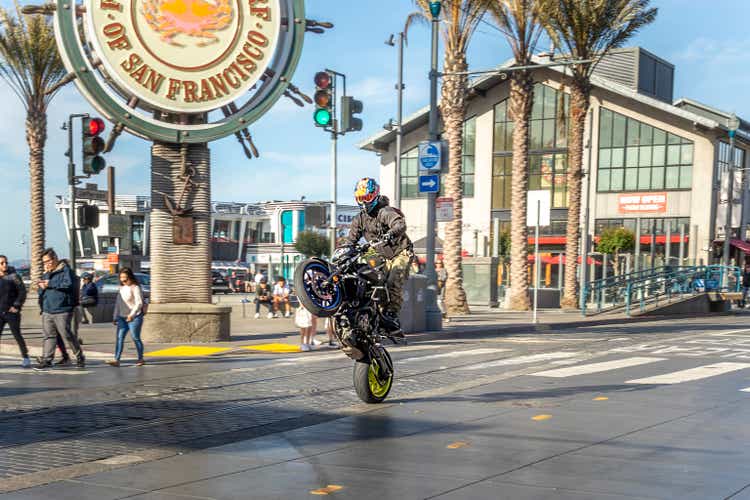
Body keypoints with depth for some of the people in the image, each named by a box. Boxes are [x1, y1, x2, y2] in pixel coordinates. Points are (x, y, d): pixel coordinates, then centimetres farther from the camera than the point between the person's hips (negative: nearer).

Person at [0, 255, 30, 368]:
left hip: (12, 312, -4)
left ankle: (25, 358, 4)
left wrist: (16, 305, -12)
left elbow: (22, 291, -7)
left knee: (17, 335, -3)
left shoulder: (13, 276, -5)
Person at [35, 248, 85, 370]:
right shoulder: (46, 273, 18)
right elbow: (41, 291, 15)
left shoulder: (65, 270, -4)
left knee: (67, 335, -3)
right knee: (49, 336, 5)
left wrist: (50, 284, -14)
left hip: (62, 311, -6)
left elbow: (68, 284, -19)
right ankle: (46, 360, 7)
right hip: (47, 311, 6)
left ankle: (80, 357, 11)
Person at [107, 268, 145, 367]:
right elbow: (118, 303, 20)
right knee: (119, 337, -3)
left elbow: (139, 303, -15)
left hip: (134, 317, -7)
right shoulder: (122, 288, 15)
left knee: (135, 338, 0)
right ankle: (116, 360, -8)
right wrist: (115, 317, 16)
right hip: (122, 317, 7)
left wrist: (132, 314, -25)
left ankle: (141, 359, 13)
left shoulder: (135, 288, -7)